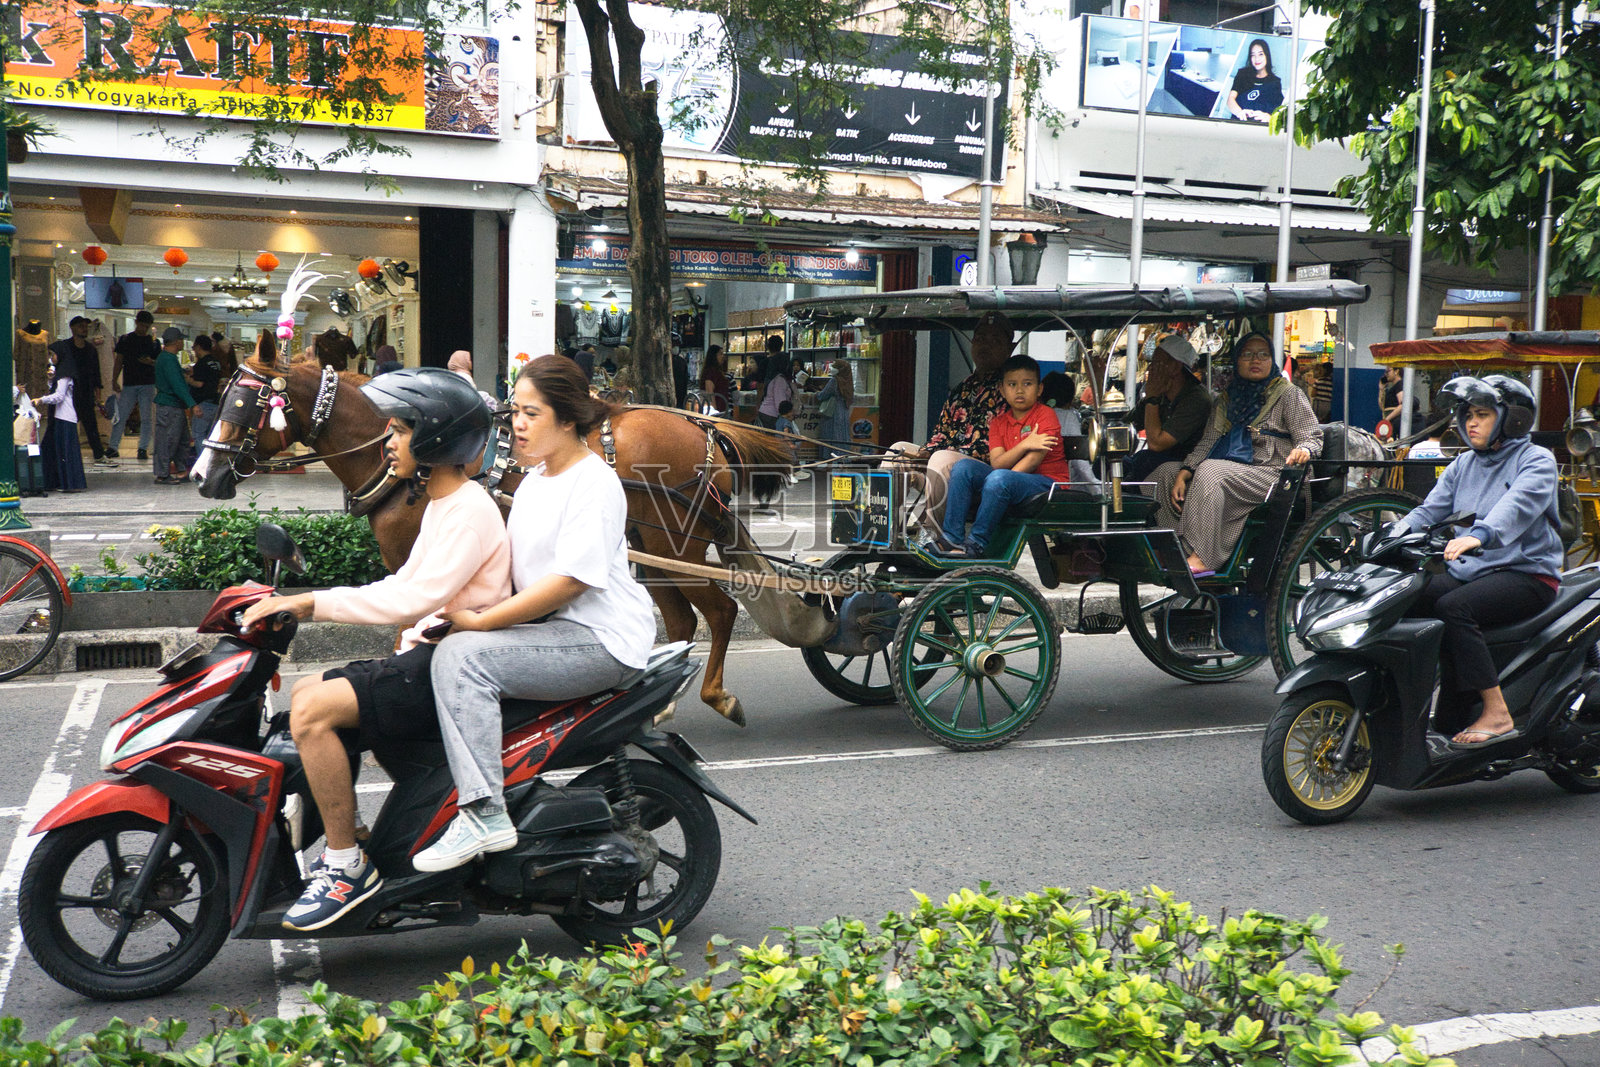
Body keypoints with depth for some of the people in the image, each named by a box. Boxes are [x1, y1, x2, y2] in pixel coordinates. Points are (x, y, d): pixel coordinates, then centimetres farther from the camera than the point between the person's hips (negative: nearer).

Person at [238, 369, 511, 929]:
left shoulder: (470, 511, -15)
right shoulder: (441, 504, 19)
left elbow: (414, 598, -26)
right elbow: (405, 587, 21)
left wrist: (312, 603, -26)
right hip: (424, 655, 11)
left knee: (312, 712, -21)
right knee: (303, 694, 12)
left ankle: (347, 864, -12)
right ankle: (341, 841, 18)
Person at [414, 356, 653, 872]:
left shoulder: (594, 482, -13)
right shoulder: (535, 479, 17)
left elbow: (570, 579, -21)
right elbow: (516, 566, 21)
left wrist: (481, 621, -20)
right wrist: (464, 607, 3)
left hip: (601, 641, -10)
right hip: (551, 628, 10)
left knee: (462, 655, -25)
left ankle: (485, 814, -28)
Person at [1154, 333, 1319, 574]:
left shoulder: (1289, 395, 6)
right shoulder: (1226, 400, 20)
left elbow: (1312, 437, -2)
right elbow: (1208, 443, 11)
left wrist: (1303, 450, -28)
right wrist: (1184, 474, -6)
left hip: (1270, 475, -6)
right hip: (1230, 469, 6)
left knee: (1211, 470, -33)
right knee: (1165, 473, -11)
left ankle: (1203, 558, -40)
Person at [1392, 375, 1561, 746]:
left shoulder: (1536, 459, -4)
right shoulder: (1463, 465, 17)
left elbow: (1517, 505, -26)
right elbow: (1430, 510, 6)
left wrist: (1476, 536, -45)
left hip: (1527, 573, -6)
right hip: (1469, 571, 6)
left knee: (1452, 607, -32)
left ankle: (1497, 714, -26)